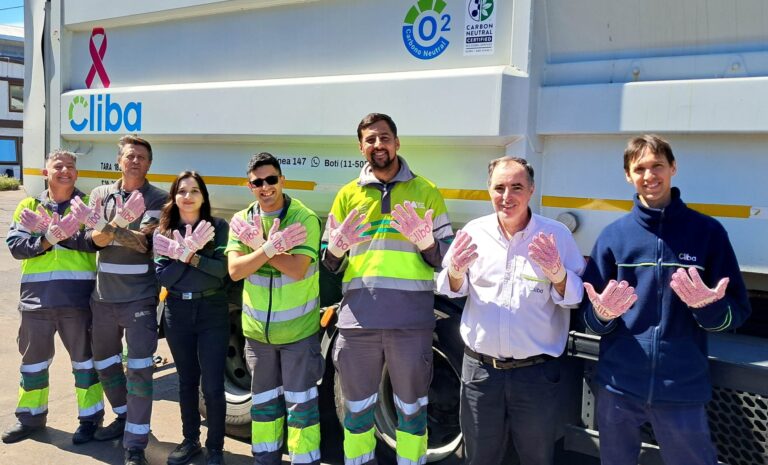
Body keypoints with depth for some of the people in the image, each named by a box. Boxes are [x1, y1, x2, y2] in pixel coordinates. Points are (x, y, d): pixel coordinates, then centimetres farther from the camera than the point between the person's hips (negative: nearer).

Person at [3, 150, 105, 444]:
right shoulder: (29, 205, 10)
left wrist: (58, 234, -21)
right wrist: (45, 240, -17)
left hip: (78, 298, -3)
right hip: (36, 298, 3)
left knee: (84, 358, 7)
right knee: (33, 358, 15)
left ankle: (90, 417, 21)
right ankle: (30, 417, 32)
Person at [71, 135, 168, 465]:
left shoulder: (158, 199, -4)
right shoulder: (101, 195, 8)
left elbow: (143, 241, -17)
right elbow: (96, 240, -6)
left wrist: (105, 227, -24)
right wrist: (122, 224, -24)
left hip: (139, 298, -5)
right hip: (102, 296, 5)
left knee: (139, 369, -7)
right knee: (104, 361, 19)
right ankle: (124, 417, 40)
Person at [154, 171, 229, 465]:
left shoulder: (219, 227, -4)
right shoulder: (164, 232, 3)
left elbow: (225, 270, -15)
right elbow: (162, 277, -7)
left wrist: (187, 255, -21)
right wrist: (188, 250, -20)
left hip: (212, 313, -3)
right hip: (177, 313, 3)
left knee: (212, 386, -2)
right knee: (187, 381, 15)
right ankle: (190, 440, 31)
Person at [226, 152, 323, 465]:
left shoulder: (305, 218, -12)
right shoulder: (241, 220, 0)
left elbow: (297, 269, -23)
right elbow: (235, 270, -12)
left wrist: (257, 243, -20)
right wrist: (271, 246, -25)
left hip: (299, 328, -4)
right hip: (258, 328, 4)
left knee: (300, 401, 2)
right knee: (264, 399, 18)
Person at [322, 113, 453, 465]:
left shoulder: (426, 192, 6)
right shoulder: (348, 194, 10)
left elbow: (446, 258, 5)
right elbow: (329, 264, 11)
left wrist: (425, 241, -16)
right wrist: (337, 246, -11)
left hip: (411, 321, -1)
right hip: (357, 320, 2)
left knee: (411, 408, 13)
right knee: (357, 408, 15)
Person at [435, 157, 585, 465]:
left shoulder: (556, 235, -6)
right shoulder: (474, 232, 1)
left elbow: (578, 297, -6)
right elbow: (450, 290, 8)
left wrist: (558, 274, -26)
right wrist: (456, 270, -14)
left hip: (537, 373, -1)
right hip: (479, 369, 2)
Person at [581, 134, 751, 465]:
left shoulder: (707, 232, -3)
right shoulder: (613, 235, 0)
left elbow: (737, 313, -1)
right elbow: (590, 318, 1)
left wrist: (708, 306, -22)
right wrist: (603, 312, -21)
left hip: (683, 388, -1)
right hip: (618, 385, 2)